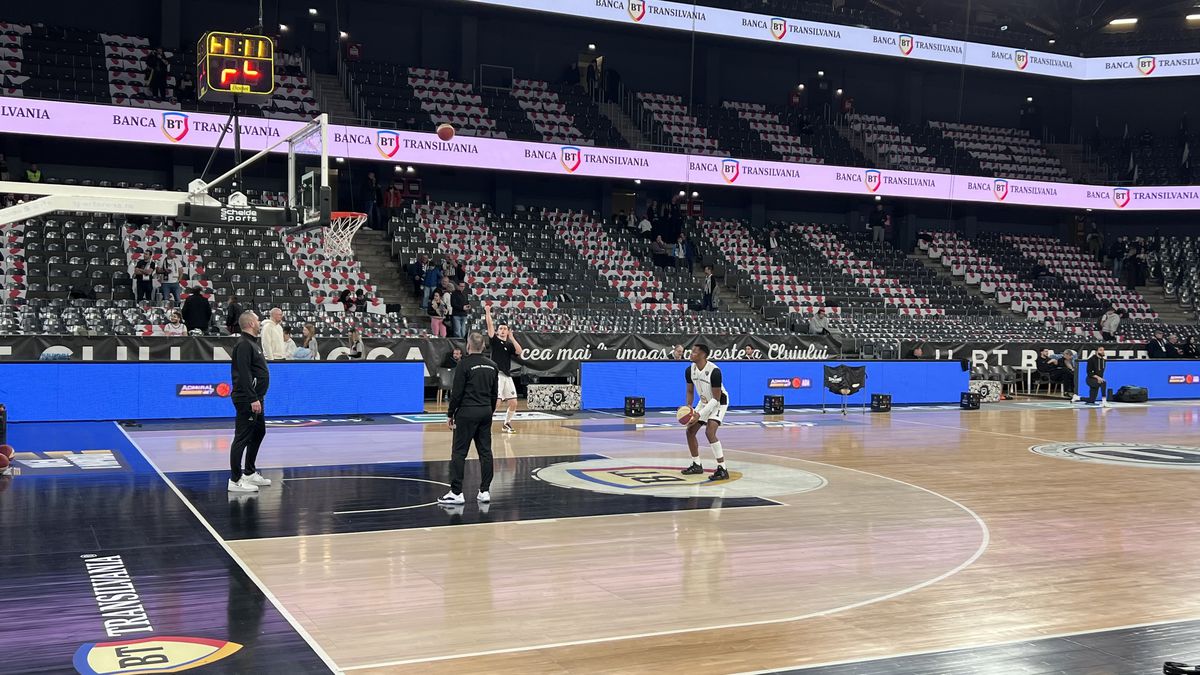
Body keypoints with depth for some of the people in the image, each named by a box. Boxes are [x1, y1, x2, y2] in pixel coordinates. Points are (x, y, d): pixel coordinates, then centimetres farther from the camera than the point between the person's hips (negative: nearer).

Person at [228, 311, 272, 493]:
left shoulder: (252, 343, 16)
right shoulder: (244, 344, -16)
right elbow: (244, 374, -23)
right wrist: (253, 399, -26)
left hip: (255, 399, 11)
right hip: (247, 400, -11)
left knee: (259, 433, 19)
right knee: (242, 437, -7)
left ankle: (250, 473, 28)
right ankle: (235, 480, -4)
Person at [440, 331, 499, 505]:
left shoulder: (464, 365, -10)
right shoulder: (492, 366, 9)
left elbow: (457, 393, -11)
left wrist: (450, 414, -4)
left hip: (467, 412, -6)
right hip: (486, 412, 6)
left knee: (459, 452, -2)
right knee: (485, 452, 8)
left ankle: (456, 492, -4)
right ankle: (485, 491, 9)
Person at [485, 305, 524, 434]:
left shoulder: (510, 344, 15)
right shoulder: (495, 340, 4)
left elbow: (519, 352, -3)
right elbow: (490, 326, -7)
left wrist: (512, 337, -4)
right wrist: (487, 312, -15)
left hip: (507, 376, 6)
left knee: (513, 403, 6)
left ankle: (506, 424, 25)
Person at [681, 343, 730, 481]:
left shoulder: (714, 371, -31)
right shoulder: (690, 370, -10)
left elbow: (716, 398, -27)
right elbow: (690, 391, 5)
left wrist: (700, 414, -31)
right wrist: (688, 407, -14)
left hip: (719, 402, -8)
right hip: (704, 402, 8)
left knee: (710, 432, -25)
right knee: (690, 431, 5)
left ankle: (722, 469, -21)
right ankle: (697, 465, 22)